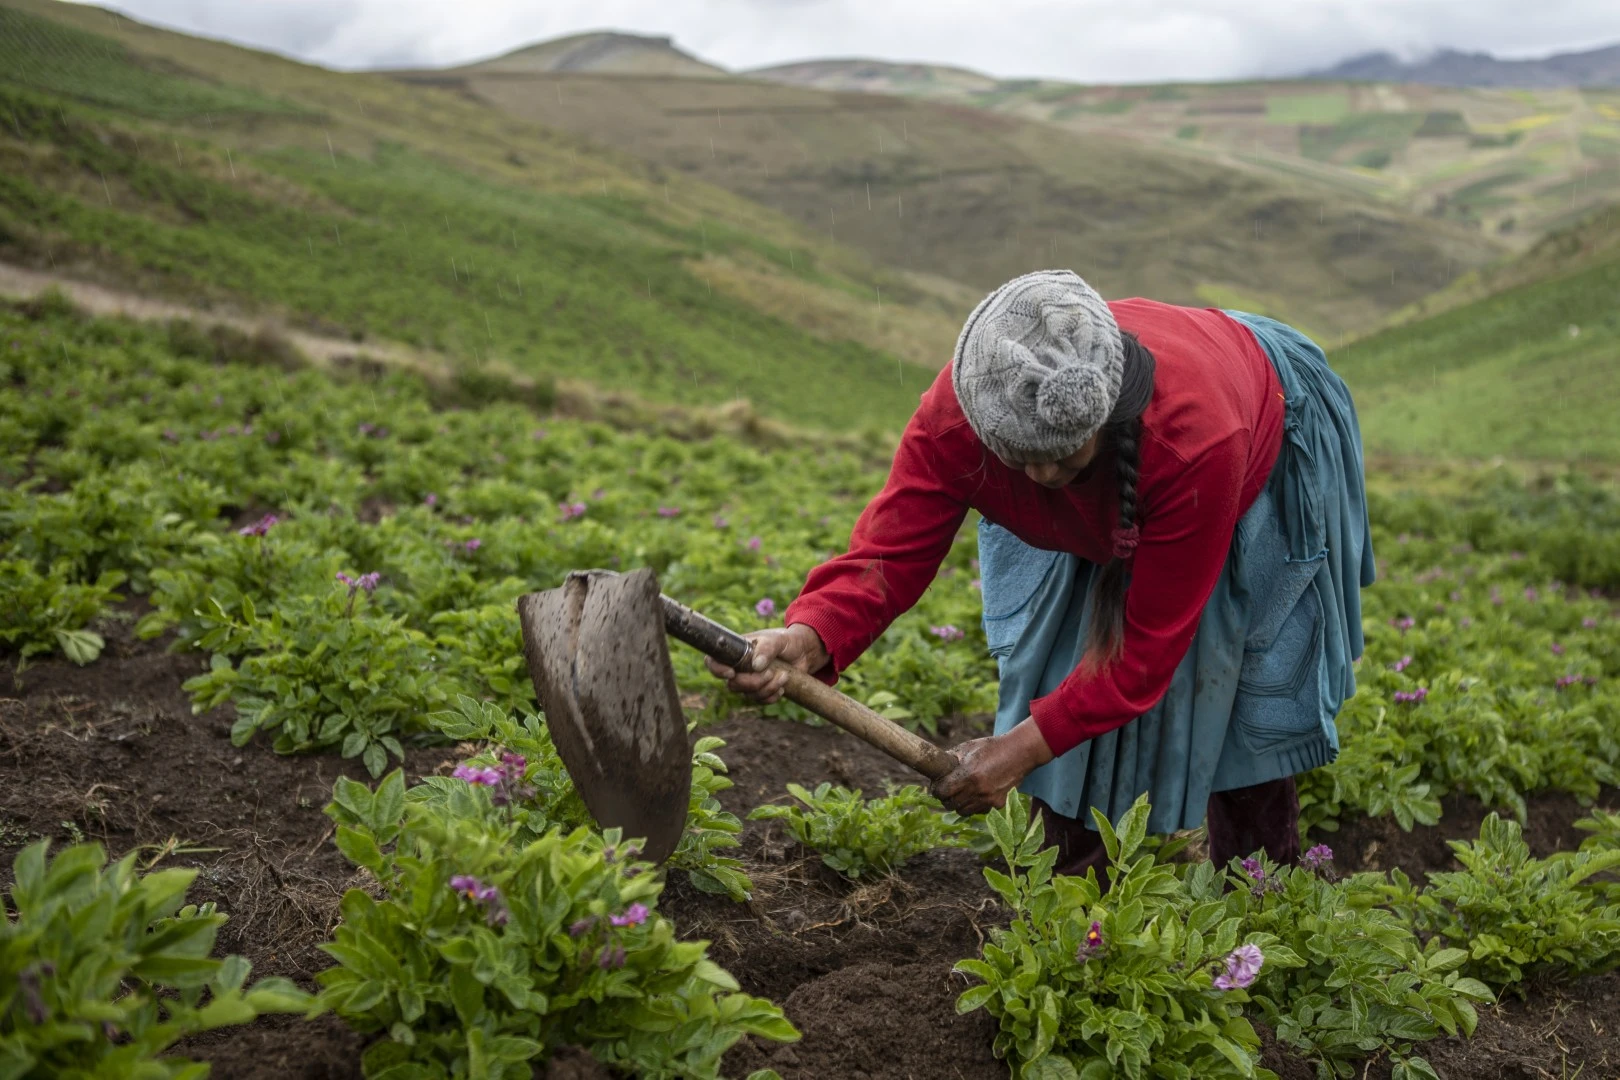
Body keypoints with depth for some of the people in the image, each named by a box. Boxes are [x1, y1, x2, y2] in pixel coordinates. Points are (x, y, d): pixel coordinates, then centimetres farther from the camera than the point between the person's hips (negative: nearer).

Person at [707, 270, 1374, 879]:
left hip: (1255, 477, -3)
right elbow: (893, 548, -36)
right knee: (1061, 671, -1)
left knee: (1241, 698, 3)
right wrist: (812, 636, -58)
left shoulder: (1194, 437, -47)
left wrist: (1024, 746, -44)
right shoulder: (955, 413, -39)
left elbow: (1153, 639, -39)